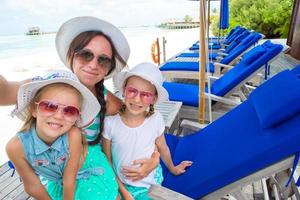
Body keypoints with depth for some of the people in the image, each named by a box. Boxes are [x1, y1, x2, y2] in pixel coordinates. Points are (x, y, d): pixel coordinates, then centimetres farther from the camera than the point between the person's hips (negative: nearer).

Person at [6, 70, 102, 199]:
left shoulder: (73, 135, -37)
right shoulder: (16, 146, -29)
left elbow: (69, 180, -24)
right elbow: (32, 186, -14)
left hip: (87, 179, -1)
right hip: (57, 185, 2)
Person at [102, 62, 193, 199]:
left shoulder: (156, 120, -19)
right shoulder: (110, 122, -21)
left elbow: (162, 148, 0)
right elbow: (107, 161, -9)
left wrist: (172, 169, 15)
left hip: (150, 185, 1)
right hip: (122, 186, 0)